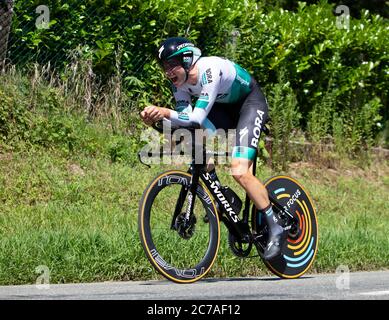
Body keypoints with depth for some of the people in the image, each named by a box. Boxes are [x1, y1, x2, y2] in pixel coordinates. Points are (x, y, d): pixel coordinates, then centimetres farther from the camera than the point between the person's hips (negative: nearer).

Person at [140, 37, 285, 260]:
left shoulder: (210, 70, -35)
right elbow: (185, 117, -21)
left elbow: (197, 117, -41)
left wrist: (166, 113, -55)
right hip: (225, 106, 8)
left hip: (251, 102, -8)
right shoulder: (180, 82, -13)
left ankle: (275, 228, -9)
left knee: (240, 172, -22)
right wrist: (158, 118, -38)